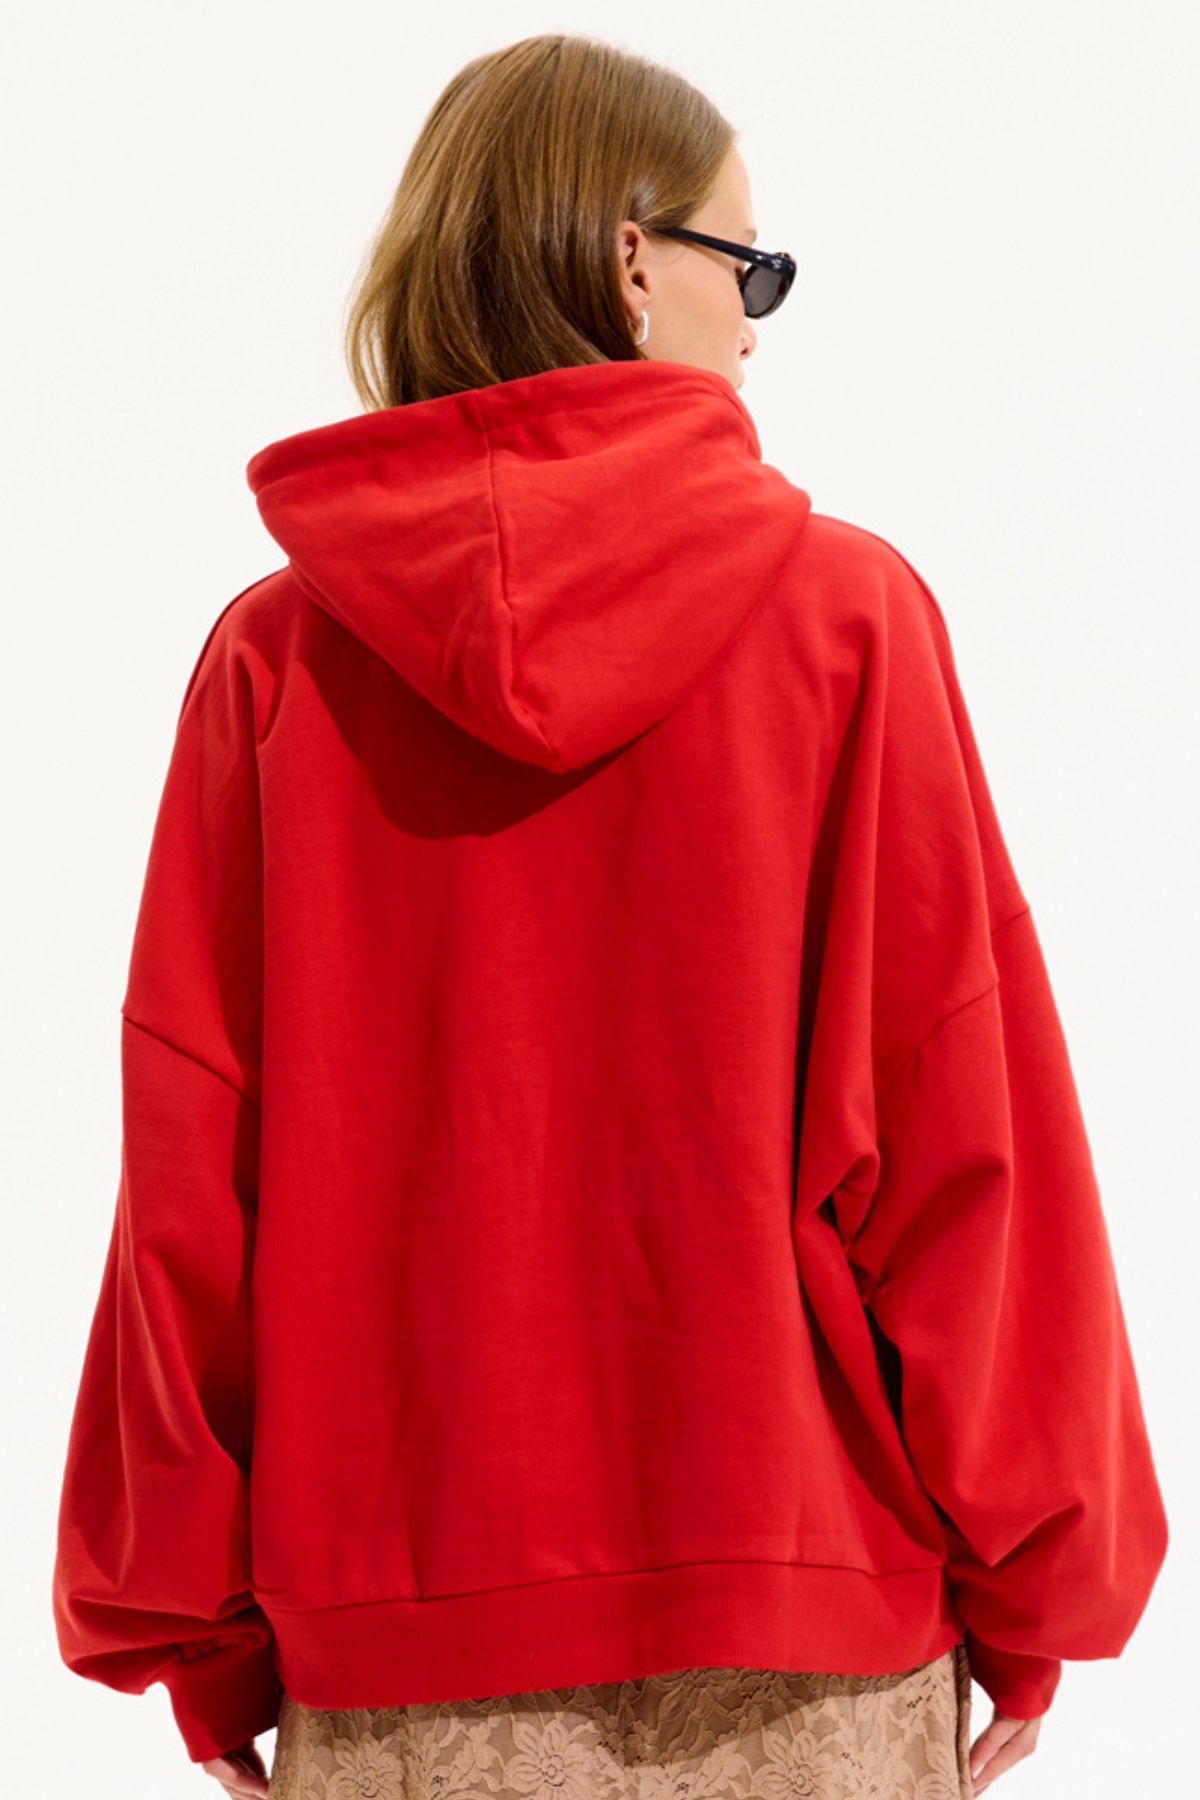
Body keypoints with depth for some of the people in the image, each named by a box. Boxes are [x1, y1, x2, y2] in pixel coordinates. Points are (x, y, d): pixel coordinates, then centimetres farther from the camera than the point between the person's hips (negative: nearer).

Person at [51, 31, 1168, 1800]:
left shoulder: (275, 653, -2)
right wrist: (1031, 1586, 4)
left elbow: (189, 1163, -2)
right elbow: (964, 1115, -6)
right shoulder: (847, 609, -5)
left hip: (401, 1633, 1)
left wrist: (196, 1628, 8)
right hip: (808, 1625, -1)